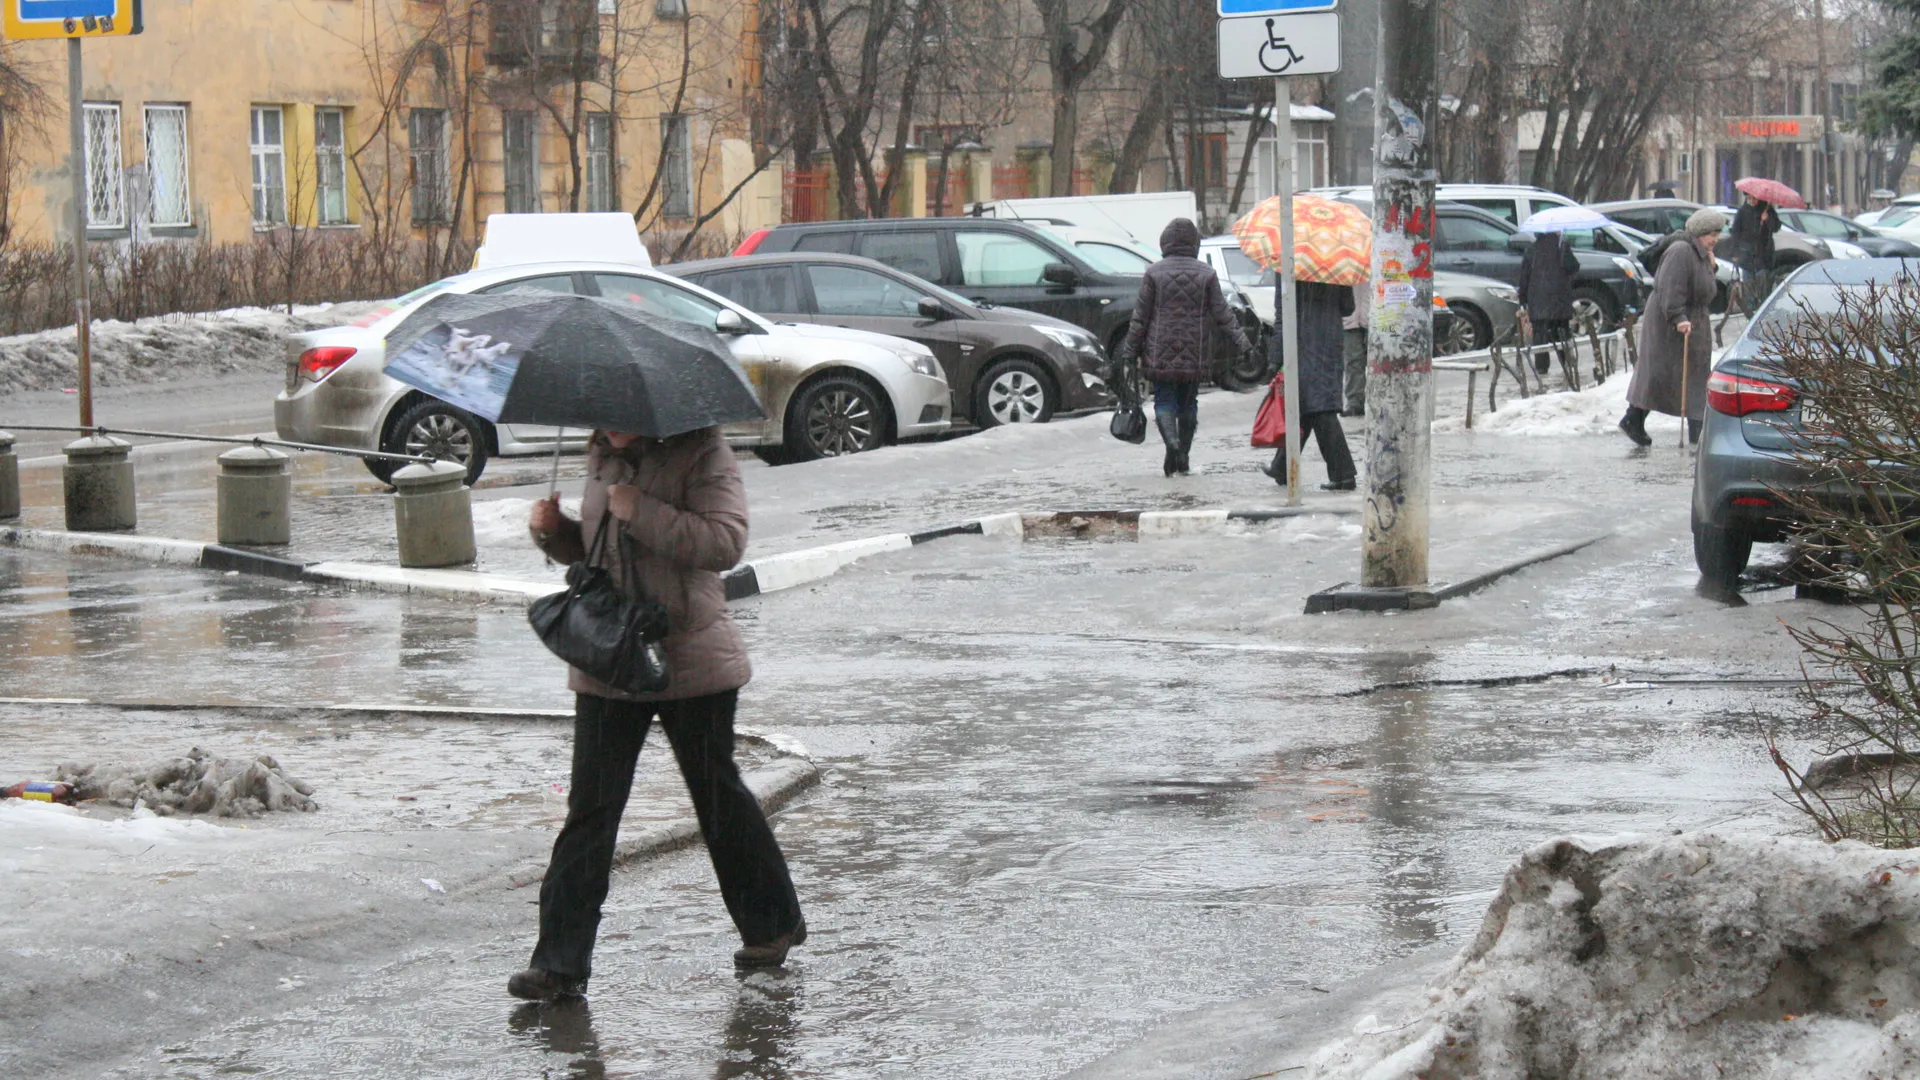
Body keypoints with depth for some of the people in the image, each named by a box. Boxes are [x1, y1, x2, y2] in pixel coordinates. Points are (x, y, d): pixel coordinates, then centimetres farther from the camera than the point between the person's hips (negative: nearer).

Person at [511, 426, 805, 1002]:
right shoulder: (603, 458, 10)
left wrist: (640, 513, -27)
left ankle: (773, 922, 30)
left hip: (691, 658, -5)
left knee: (719, 797, 10)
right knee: (590, 809, 0)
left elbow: (725, 542, -23)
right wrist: (554, 531, 2)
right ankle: (561, 960, 0)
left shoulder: (699, 453, -10)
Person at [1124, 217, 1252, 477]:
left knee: (1164, 400, 2)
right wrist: (1242, 342, 1)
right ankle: (1183, 456, 13)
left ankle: (1172, 441, -24)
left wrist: (1131, 348, 3)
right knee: (1188, 402, 13)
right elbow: (1222, 313, -2)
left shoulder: (1154, 273, -3)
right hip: (1195, 355, 2)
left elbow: (1141, 316, -3)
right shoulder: (1206, 274, 1)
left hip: (1161, 353, -2)